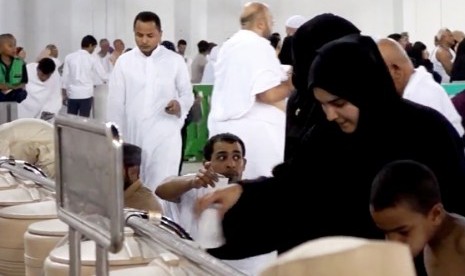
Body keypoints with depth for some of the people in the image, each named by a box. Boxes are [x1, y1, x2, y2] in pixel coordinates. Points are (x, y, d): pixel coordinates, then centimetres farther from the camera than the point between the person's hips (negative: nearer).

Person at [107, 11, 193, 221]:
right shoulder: (124, 62, 4)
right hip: (133, 136, 2)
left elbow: (188, 94, 7)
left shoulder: (175, 61, 2)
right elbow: (116, 104, 4)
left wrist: (180, 105, -16)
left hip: (165, 136, -2)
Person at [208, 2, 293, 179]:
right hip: (255, 129, -9)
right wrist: (292, 83, -4)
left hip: (223, 125, 9)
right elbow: (268, 94, -19)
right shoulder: (259, 45, -12)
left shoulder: (228, 46, 15)